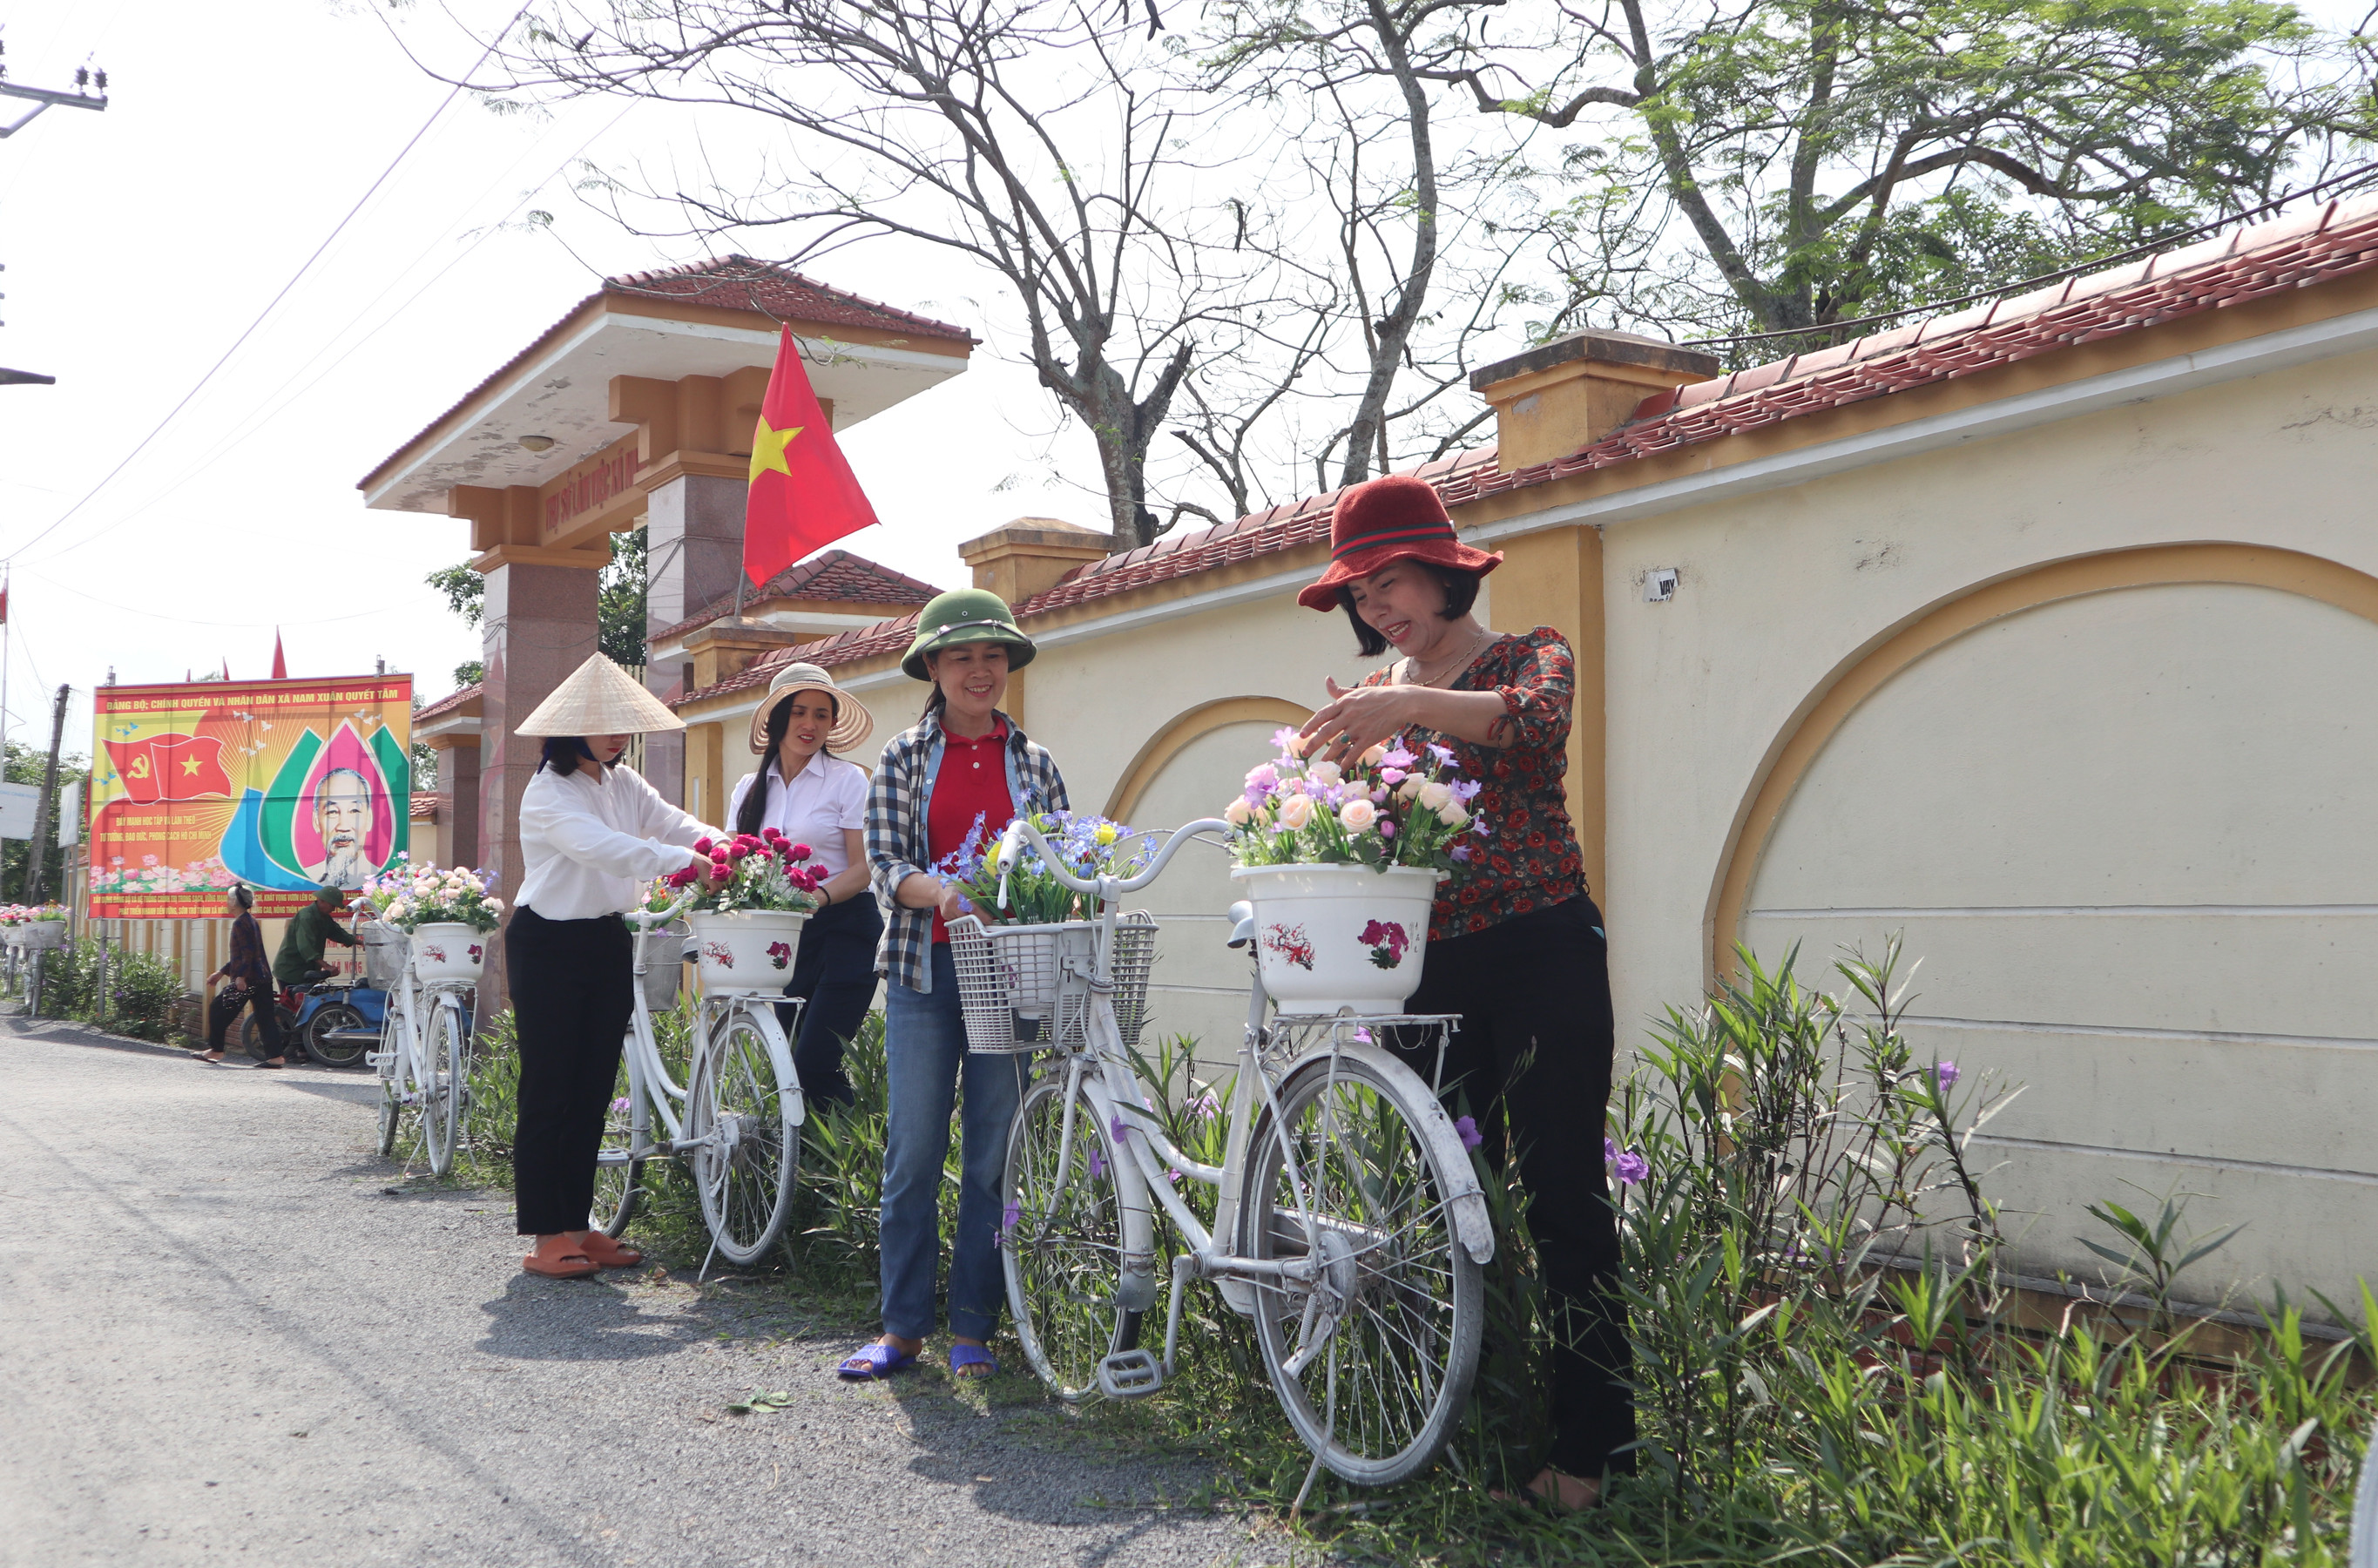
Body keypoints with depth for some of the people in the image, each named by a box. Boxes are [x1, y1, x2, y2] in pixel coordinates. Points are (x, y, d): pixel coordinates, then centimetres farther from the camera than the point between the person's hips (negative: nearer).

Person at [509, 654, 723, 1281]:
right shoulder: (549, 791, -14)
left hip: (607, 942, 7)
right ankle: (545, 1235, 1)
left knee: (594, 1089, 9)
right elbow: (602, 846, -30)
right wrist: (689, 860, -40)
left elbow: (673, 823, -2)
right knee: (548, 1090, -4)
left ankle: (576, 1224, 16)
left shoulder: (623, 783, 10)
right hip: (548, 946, -7)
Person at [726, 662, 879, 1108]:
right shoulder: (750, 790, 13)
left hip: (843, 930, -5)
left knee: (814, 1065, -15)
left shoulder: (848, 779, -1)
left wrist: (818, 896, -25)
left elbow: (863, 868, -6)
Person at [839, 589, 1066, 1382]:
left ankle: (973, 1330, 12)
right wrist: (940, 891, -21)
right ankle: (903, 1325, 10)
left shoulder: (1035, 764, 11)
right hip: (924, 968, -1)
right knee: (913, 1152, 0)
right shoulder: (905, 757, 7)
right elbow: (884, 863, -2)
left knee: (993, 1154, 3)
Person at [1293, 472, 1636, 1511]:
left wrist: (1413, 705, -38)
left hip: (1540, 958, -5)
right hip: (1430, 968, 5)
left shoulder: (1528, 654, 1)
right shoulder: (1378, 697, 15)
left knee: (1563, 1199, -5)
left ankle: (1592, 1447, 2)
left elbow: (1539, 721, -24)